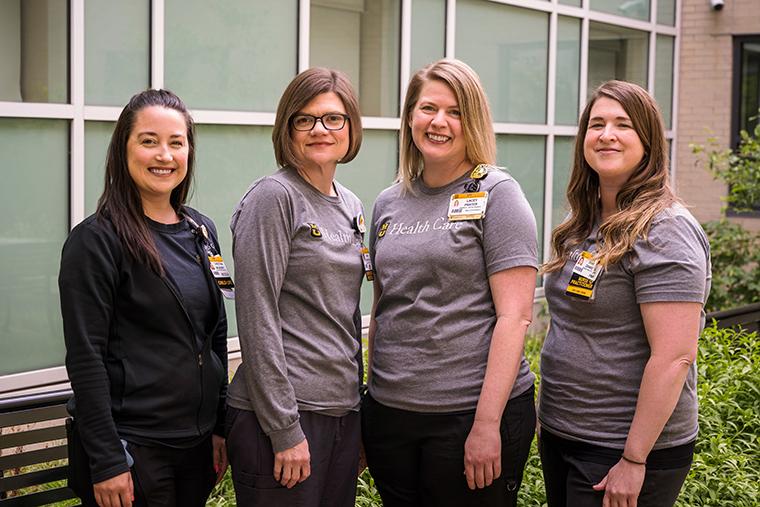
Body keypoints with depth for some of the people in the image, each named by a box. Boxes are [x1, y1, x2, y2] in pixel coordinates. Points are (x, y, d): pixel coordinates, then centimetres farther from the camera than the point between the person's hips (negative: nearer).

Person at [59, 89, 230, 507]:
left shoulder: (201, 231, 8)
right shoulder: (96, 241, -12)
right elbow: (85, 359, -15)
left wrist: (221, 426, 11)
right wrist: (106, 462, -17)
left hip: (197, 441, 6)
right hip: (133, 448, -6)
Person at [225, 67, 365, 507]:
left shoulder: (351, 206, 13)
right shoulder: (273, 197, -10)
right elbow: (258, 320, -15)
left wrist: (358, 402, 16)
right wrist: (285, 430, -17)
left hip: (343, 411, 7)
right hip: (282, 412, -7)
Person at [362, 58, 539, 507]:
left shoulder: (496, 194, -6)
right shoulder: (389, 204, 10)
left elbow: (515, 315, -13)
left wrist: (487, 424, -18)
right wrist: (370, 402, 15)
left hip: (470, 413, -5)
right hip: (390, 412, 5)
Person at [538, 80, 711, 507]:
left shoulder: (664, 230, -16)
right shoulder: (584, 228, 9)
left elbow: (674, 357, -22)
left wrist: (634, 461, -22)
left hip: (625, 449, -8)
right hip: (561, 435, 8)